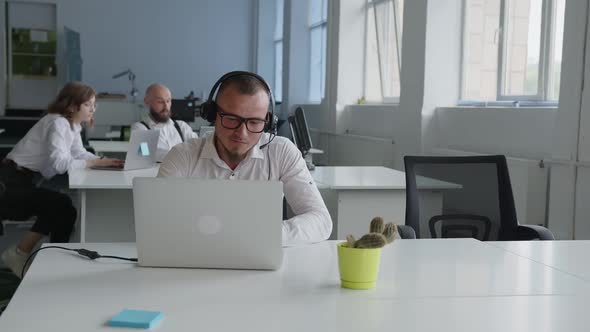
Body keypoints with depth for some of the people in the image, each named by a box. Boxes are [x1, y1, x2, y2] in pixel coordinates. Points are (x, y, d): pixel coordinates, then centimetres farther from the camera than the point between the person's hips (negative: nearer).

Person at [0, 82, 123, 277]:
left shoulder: (73, 124, 9)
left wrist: (105, 160, -12)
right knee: (63, 208, -13)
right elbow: (60, 163, -31)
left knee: (59, 208, 13)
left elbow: (79, 154, 5)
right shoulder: (57, 123, -21)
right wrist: (97, 162, -28)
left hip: (26, 179, 10)